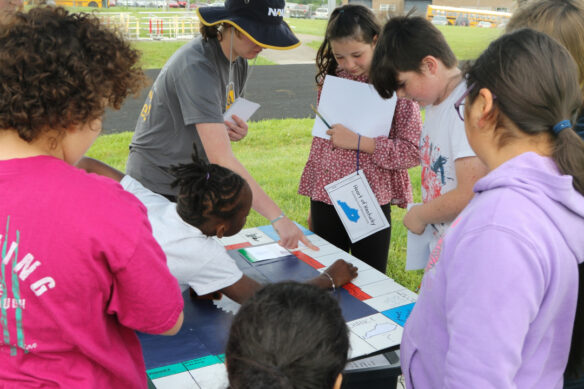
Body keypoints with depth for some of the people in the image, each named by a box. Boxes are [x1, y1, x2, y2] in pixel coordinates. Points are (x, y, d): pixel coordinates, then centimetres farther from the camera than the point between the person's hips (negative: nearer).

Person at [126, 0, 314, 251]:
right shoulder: (196, 66, -26)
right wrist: (278, 217, -37)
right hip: (157, 190, -8)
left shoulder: (238, 63, 1)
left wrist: (235, 131, -8)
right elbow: (220, 158, -34)